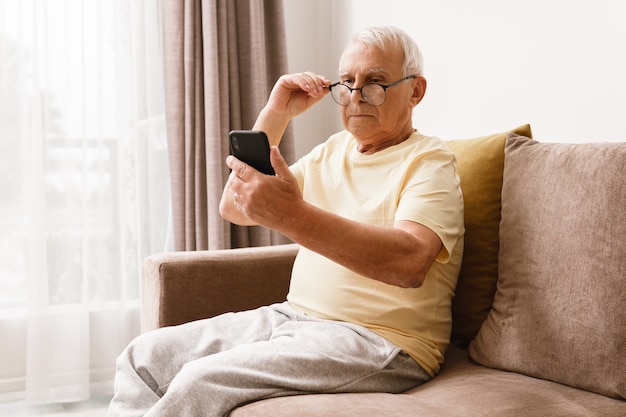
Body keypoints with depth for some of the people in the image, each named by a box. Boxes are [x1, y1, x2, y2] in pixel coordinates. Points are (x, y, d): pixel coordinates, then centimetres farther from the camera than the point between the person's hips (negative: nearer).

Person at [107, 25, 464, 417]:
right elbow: (234, 208, 12)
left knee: (201, 380, -25)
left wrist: (292, 215, -37)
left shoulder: (429, 161, -5)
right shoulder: (333, 149, 17)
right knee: (143, 356, -2)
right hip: (293, 316, 8)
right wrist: (274, 115, 3)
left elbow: (410, 261, -27)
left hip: (378, 339, -7)